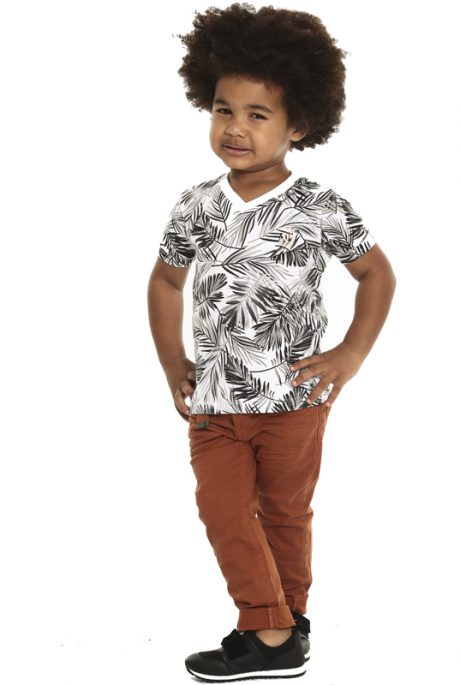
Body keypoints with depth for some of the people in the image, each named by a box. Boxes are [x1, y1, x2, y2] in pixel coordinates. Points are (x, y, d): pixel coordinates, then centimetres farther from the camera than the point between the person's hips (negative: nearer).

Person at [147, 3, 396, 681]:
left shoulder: (321, 208, -10)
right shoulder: (196, 207, -1)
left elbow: (378, 273, 1)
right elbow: (166, 281, 14)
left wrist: (350, 356, -6)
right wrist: (173, 365, 8)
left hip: (294, 396, -3)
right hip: (214, 398, 3)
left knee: (286, 511, 12)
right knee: (224, 510, 1)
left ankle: (287, 615, 27)